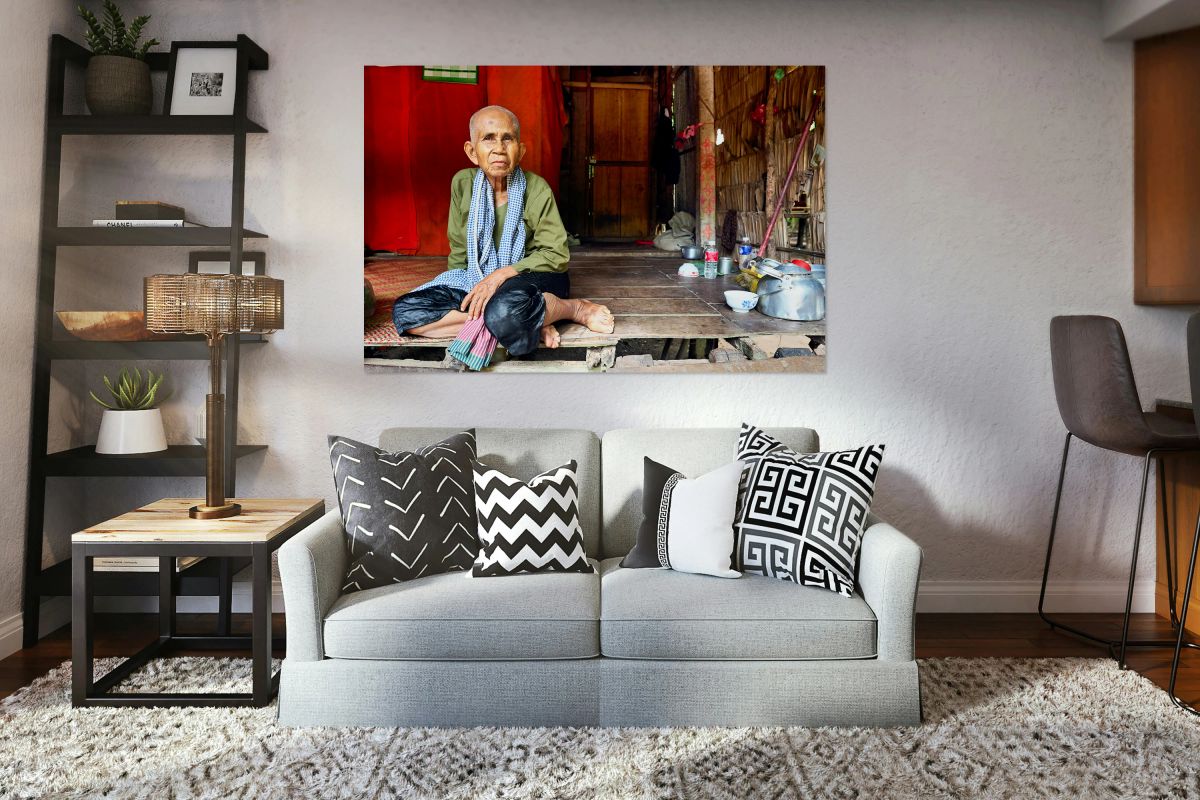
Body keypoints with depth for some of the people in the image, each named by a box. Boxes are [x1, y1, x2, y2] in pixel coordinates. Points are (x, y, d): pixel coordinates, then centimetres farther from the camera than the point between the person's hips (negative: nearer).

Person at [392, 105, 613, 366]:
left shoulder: (537, 189, -11)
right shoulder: (463, 183, -1)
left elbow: (557, 255, -12)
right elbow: (459, 251, 7)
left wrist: (502, 274, -22)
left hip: (532, 276, -5)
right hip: (477, 278, 6)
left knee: (503, 312, -43)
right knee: (404, 311, -19)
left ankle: (577, 309, -14)